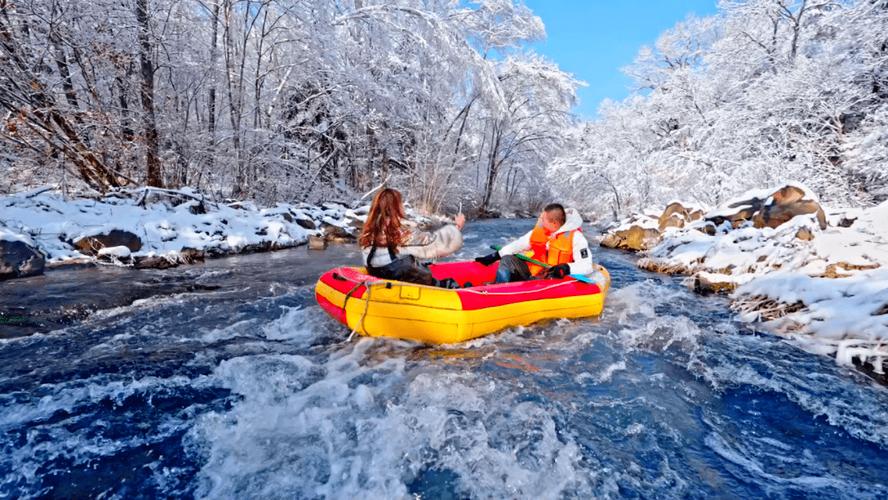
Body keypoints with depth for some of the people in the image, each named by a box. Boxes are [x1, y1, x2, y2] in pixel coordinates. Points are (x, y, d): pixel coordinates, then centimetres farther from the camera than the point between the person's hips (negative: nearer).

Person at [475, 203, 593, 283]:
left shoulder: (575, 237, -14)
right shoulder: (539, 230, 2)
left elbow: (587, 266, -17)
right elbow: (518, 245, 6)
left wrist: (566, 268, -35)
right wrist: (494, 256, -1)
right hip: (532, 272, 6)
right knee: (507, 259, -8)